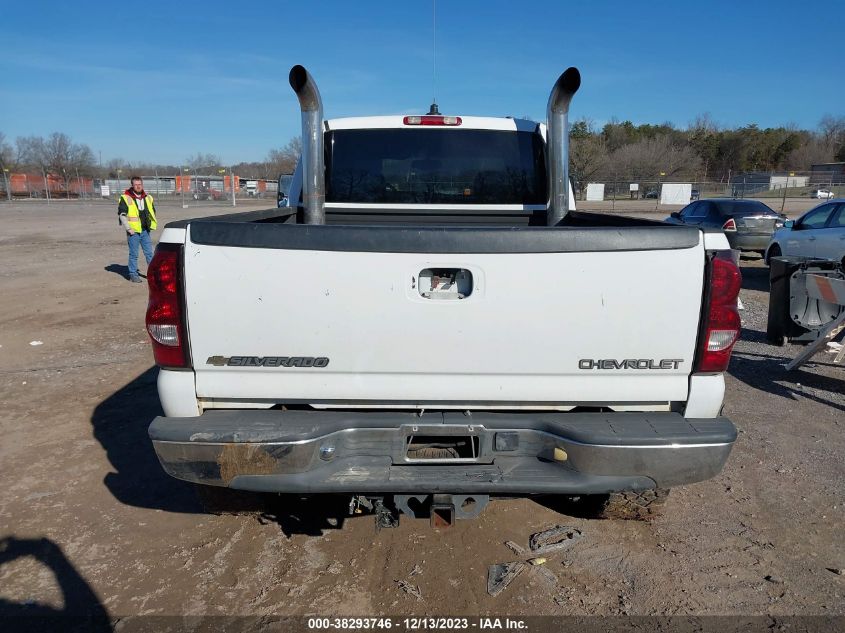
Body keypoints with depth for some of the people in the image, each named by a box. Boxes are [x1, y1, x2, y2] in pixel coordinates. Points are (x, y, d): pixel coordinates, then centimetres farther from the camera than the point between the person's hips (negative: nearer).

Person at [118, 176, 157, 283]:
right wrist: (128, 228, -11)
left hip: (145, 230, 4)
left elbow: (152, 212, 22)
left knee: (149, 253, 8)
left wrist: (151, 225, 12)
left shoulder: (148, 198, 10)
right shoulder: (125, 198, -6)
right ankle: (133, 275, 10)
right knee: (134, 254, 1)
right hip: (133, 231, -4)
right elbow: (121, 214, -7)